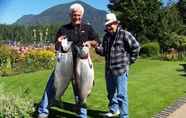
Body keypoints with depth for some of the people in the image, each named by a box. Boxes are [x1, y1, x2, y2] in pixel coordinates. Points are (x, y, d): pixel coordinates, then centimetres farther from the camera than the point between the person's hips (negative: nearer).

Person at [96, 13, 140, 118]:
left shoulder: (124, 34, -10)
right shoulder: (106, 36, 11)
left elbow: (136, 47, -8)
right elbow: (104, 51, 12)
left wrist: (130, 60, -5)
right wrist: (98, 48, -9)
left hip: (121, 69, -7)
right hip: (109, 69, 8)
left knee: (121, 94, -4)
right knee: (111, 92, 20)